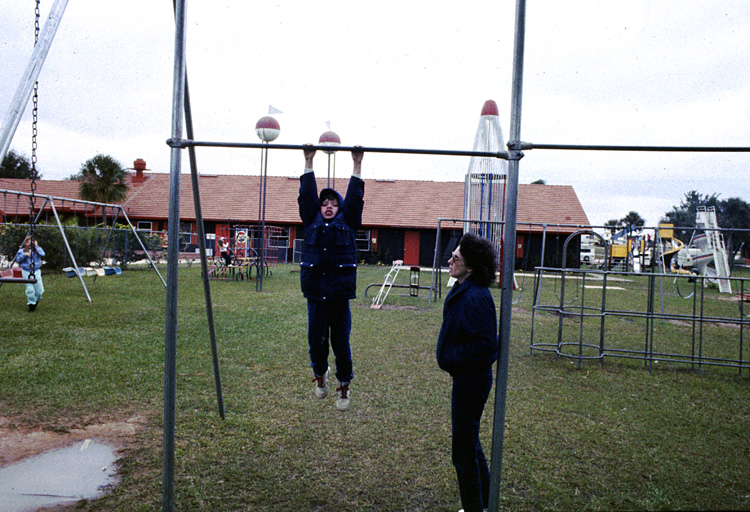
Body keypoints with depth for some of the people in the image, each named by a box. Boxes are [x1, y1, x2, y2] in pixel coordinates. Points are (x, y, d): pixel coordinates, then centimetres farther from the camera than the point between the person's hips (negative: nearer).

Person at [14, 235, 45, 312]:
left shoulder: (37, 249, 8)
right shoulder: (22, 250, 7)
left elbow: (42, 254, -12)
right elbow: (18, 259, 0)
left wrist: (36, 246, -8)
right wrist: (24, 255, -14)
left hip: (36, 271, 1)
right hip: (26, 272, -1)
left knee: (39, 290, -4)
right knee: (30, 289, -10)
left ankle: (36, 301, 23)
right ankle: (31, 304, 3)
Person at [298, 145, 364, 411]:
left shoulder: (347, 222, 9)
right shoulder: (311, 221, 11)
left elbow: (355, 196, 7)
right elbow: (308, 193, 11)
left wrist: (357, 164, 7)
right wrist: (308, 162, 11)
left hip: (340, 292, -1)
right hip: (315, 291, 1)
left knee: (341, 342, 4)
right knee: (316, 340, 9)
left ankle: (344, 387, 21)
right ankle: (320, 374, 38)